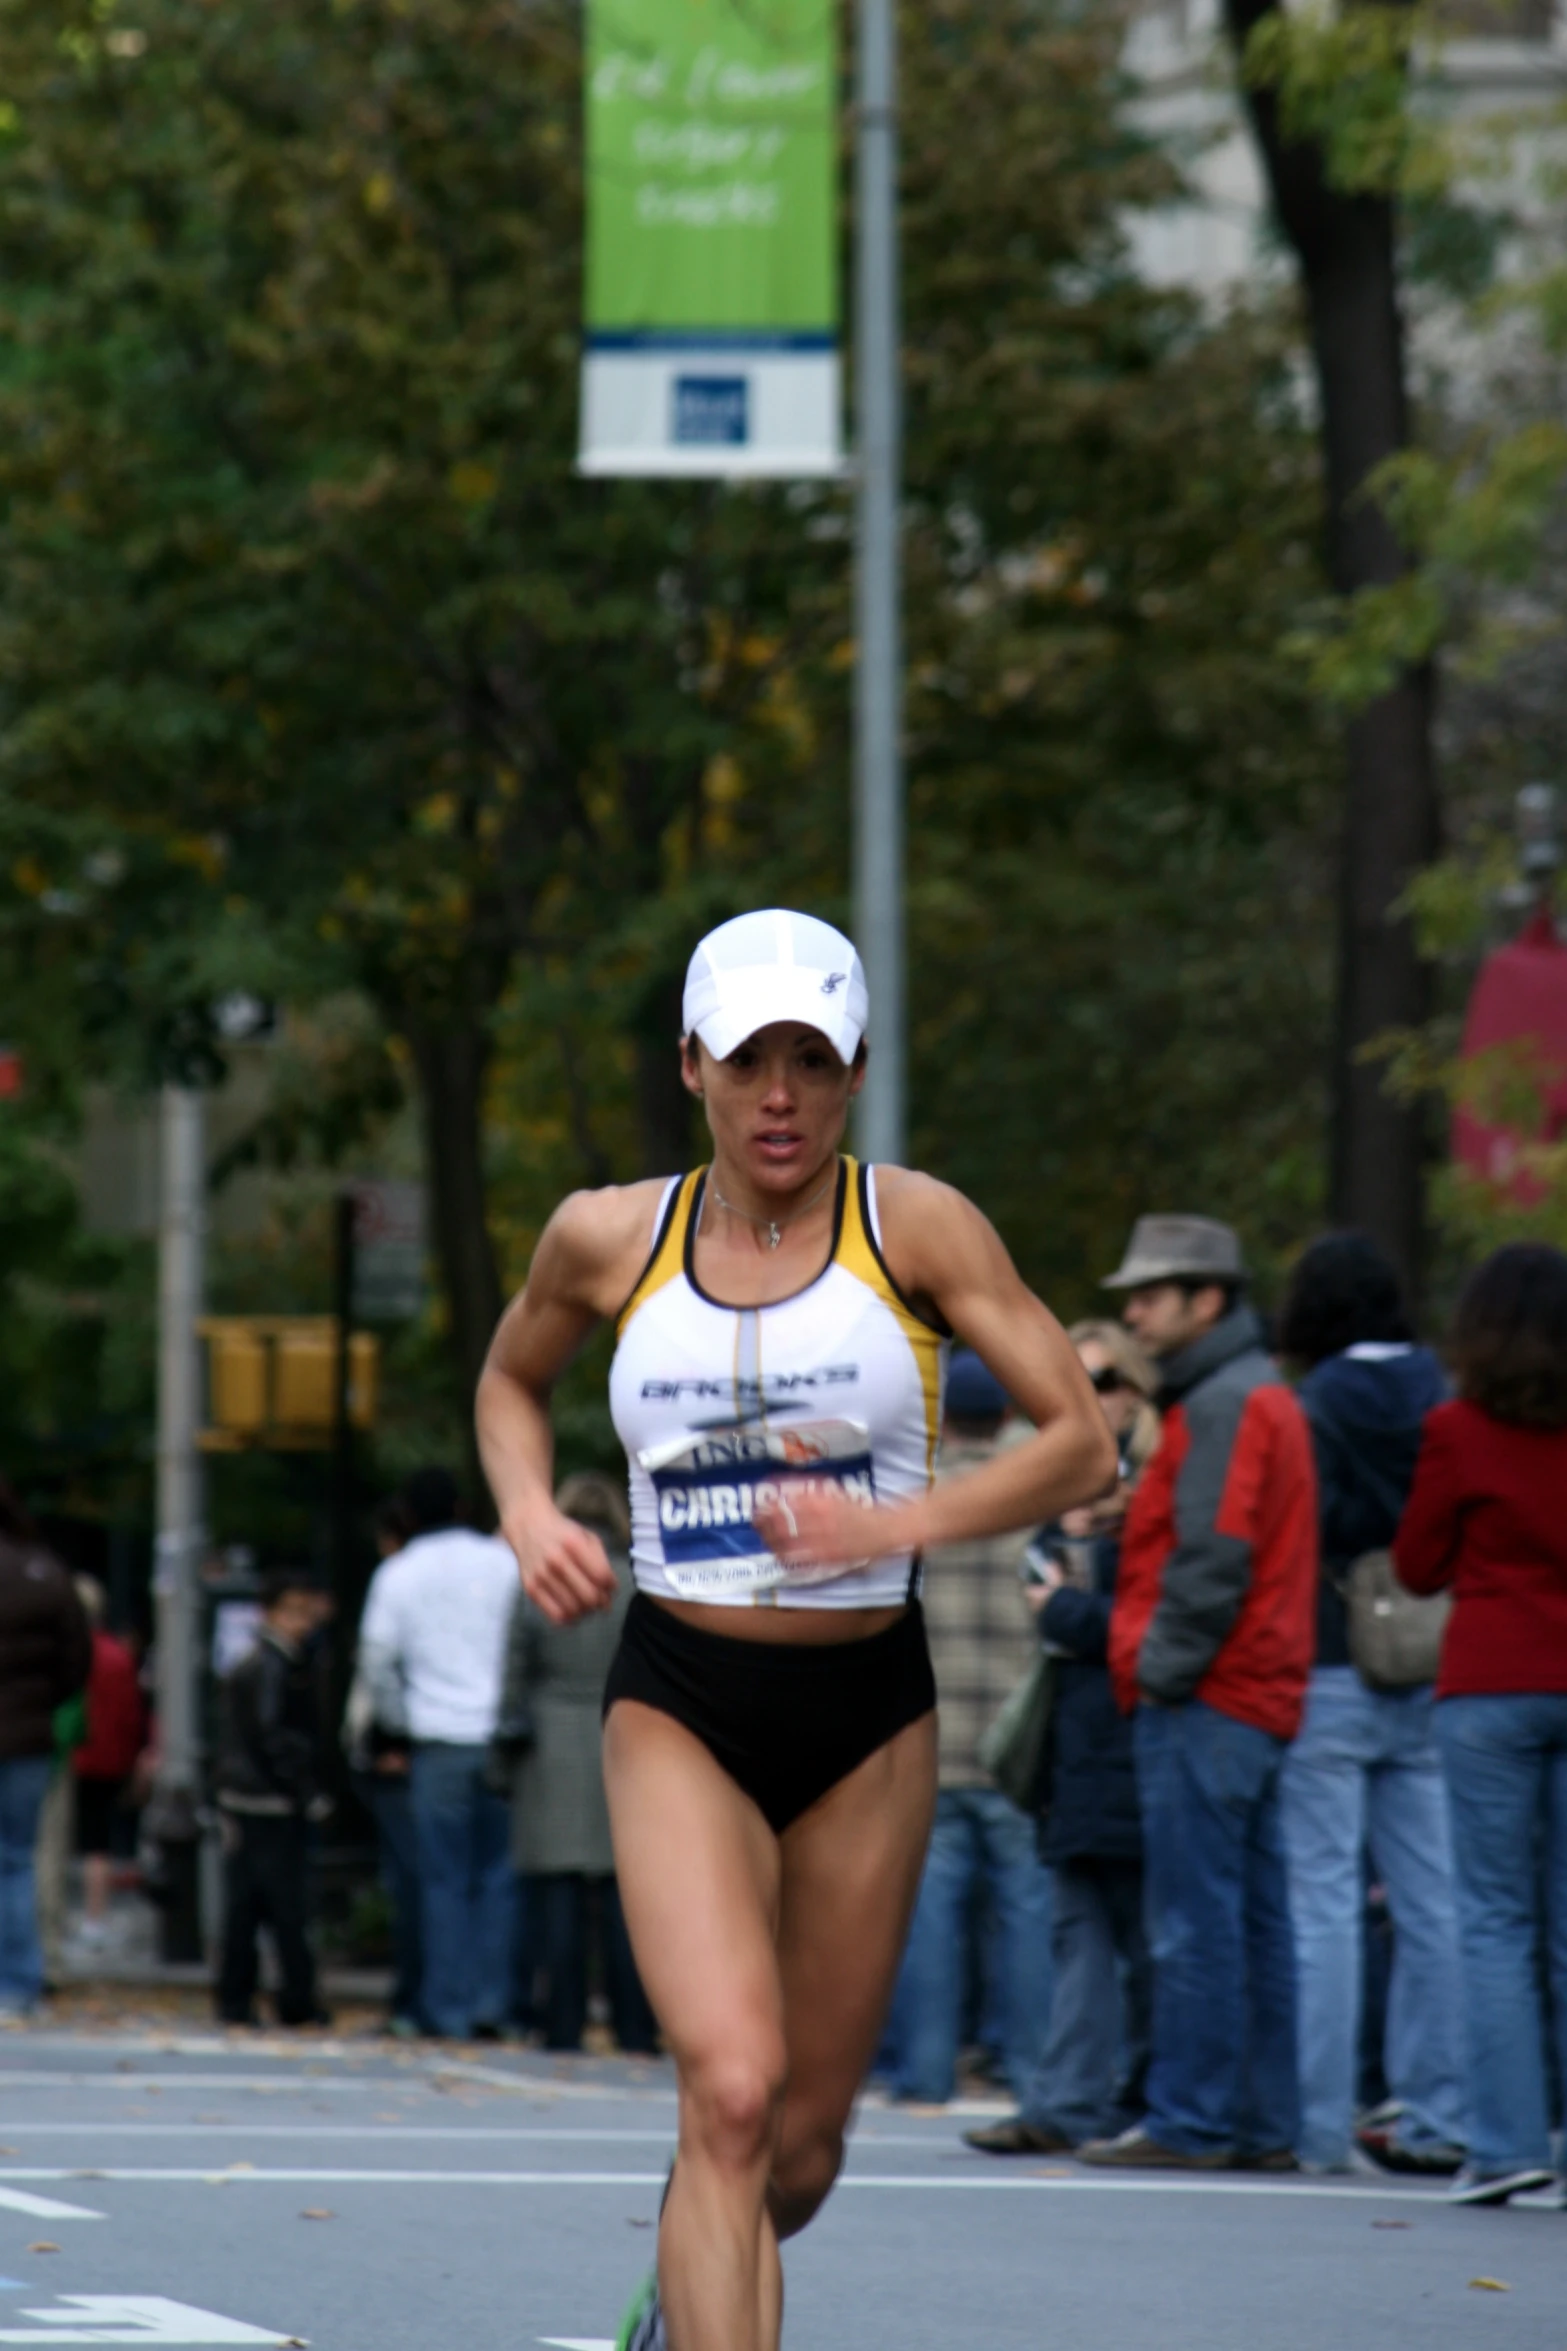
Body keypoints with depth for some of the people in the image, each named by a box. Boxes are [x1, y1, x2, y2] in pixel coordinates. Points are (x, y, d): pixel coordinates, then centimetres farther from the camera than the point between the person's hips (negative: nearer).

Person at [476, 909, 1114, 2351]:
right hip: (678, 1709, -1)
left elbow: (1084, 1445, -7)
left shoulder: (914, 1228, -4)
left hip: (869, 1715, 1)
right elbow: (512, 1382, 22)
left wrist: (900, 1523, -22)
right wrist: (529, 1513, 1)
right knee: (731, 2092, -20)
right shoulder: (609, 1239, 1)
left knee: (805, 2136, 10)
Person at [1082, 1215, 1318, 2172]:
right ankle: (1266, 2122, 12)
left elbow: (1212, 1557, -19)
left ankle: (1192, 2120, -8)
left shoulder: (1225, 1405, -11)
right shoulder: (1269, 1398, 20)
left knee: (1196, 1915, -8)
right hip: (1260, 1699, 10)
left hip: (1205, 1700, -10)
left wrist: (1162, 1671, -15)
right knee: (1256, 1917, 10)